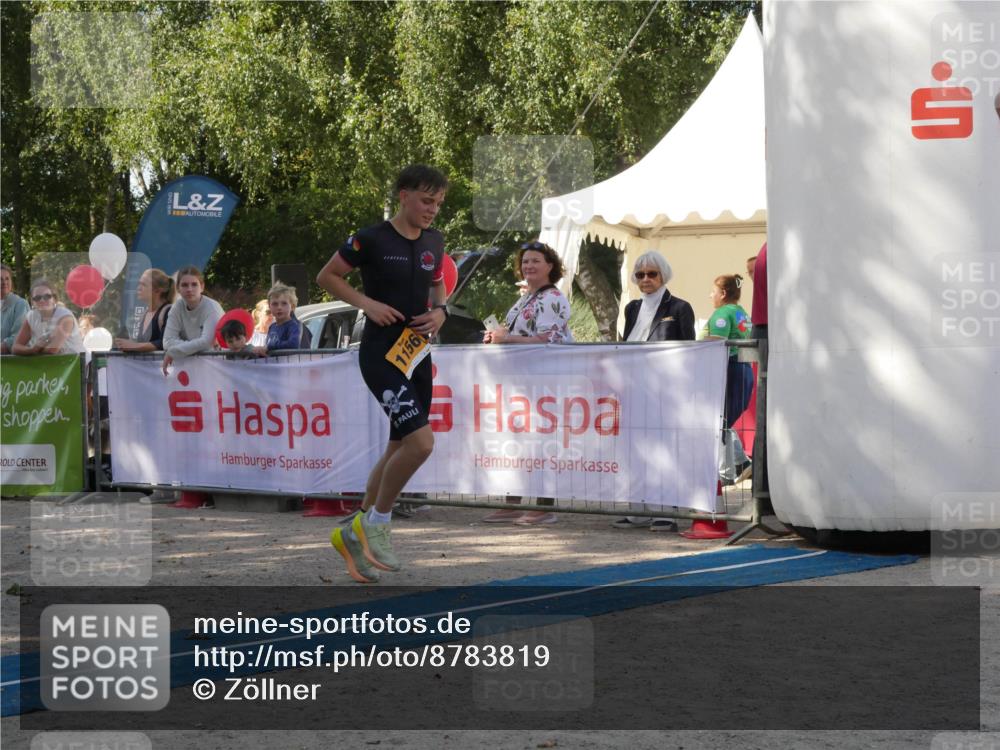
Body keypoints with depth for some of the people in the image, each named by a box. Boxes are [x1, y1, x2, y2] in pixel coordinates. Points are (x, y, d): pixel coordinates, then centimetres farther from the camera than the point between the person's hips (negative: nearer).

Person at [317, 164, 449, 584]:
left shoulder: (433, 243, 8)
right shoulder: (371, 240, -11)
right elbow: (326, 277, -2)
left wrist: (439, 311, 3)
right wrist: (366, 302, -14)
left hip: (417, 355, 8)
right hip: (381, 354, -8)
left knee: (400, 449, 11)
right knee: (420, 442, -20)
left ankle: (354, 536, 25)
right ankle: (376, 523, 0)